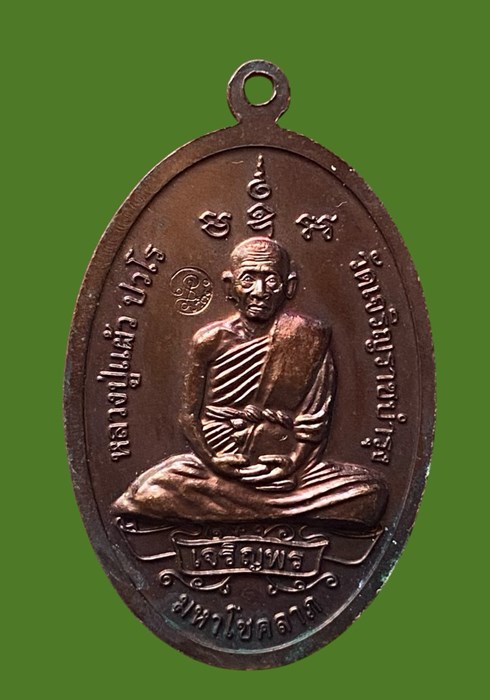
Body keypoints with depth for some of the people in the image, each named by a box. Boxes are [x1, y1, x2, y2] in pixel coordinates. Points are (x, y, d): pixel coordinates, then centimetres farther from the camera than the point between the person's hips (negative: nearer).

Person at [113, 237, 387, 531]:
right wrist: (214, 460, -13)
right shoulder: (210, 340, 2)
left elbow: (315, 417, 1)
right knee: (150, 490, -29)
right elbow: (190, 415, 4)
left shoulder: (310, 337, 1)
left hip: (285, 463, 1)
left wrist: (293, 462, -15)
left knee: (370, 491, -25)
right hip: (223, 464, -1)